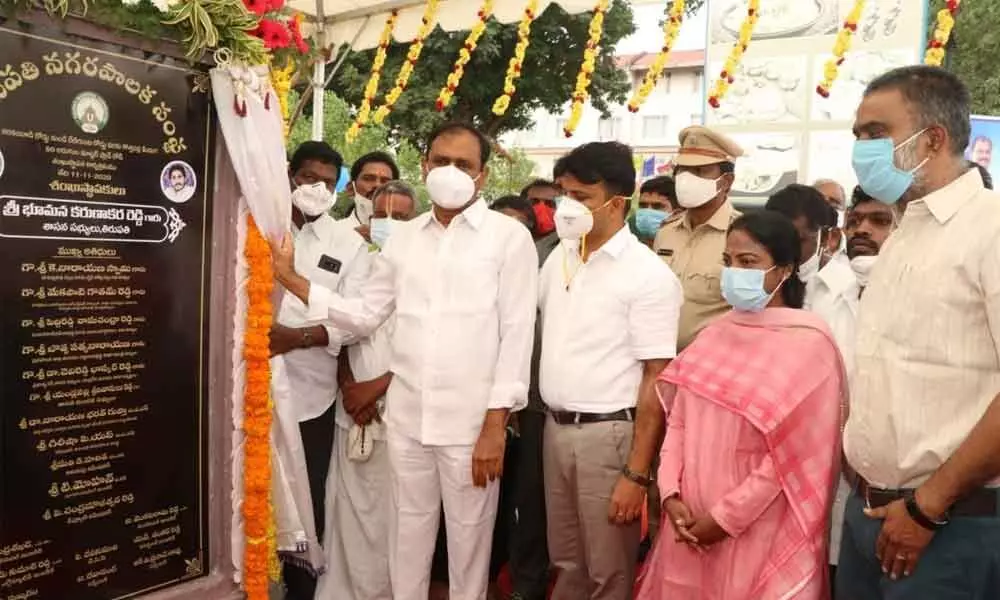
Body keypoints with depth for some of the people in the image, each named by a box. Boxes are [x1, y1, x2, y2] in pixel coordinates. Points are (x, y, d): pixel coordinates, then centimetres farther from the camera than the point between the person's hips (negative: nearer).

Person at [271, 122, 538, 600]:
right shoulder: (402, 238, 10)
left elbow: (517, 334, -8)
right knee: (408, 528, 17)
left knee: (468, 533, 10)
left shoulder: (510, 237, -4)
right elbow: (364, 316, 9)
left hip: (472, 418, -4)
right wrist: (291, 279, 2)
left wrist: (496, 423, -12)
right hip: (406, 415, 4)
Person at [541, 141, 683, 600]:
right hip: (555, 427, 6)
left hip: (608, 435, -6)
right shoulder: (559, 258, 7)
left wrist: (637, 473, -16)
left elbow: (657, 380, -14)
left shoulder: (649, 275, -13)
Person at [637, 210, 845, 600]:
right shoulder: (713, 335, 7)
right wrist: (671, 494, -6)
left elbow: (795, 454, -13)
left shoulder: (809, 345, -10)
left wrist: (725, 517, -12)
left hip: (759, 534, -5)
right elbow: (679, 422, 6)